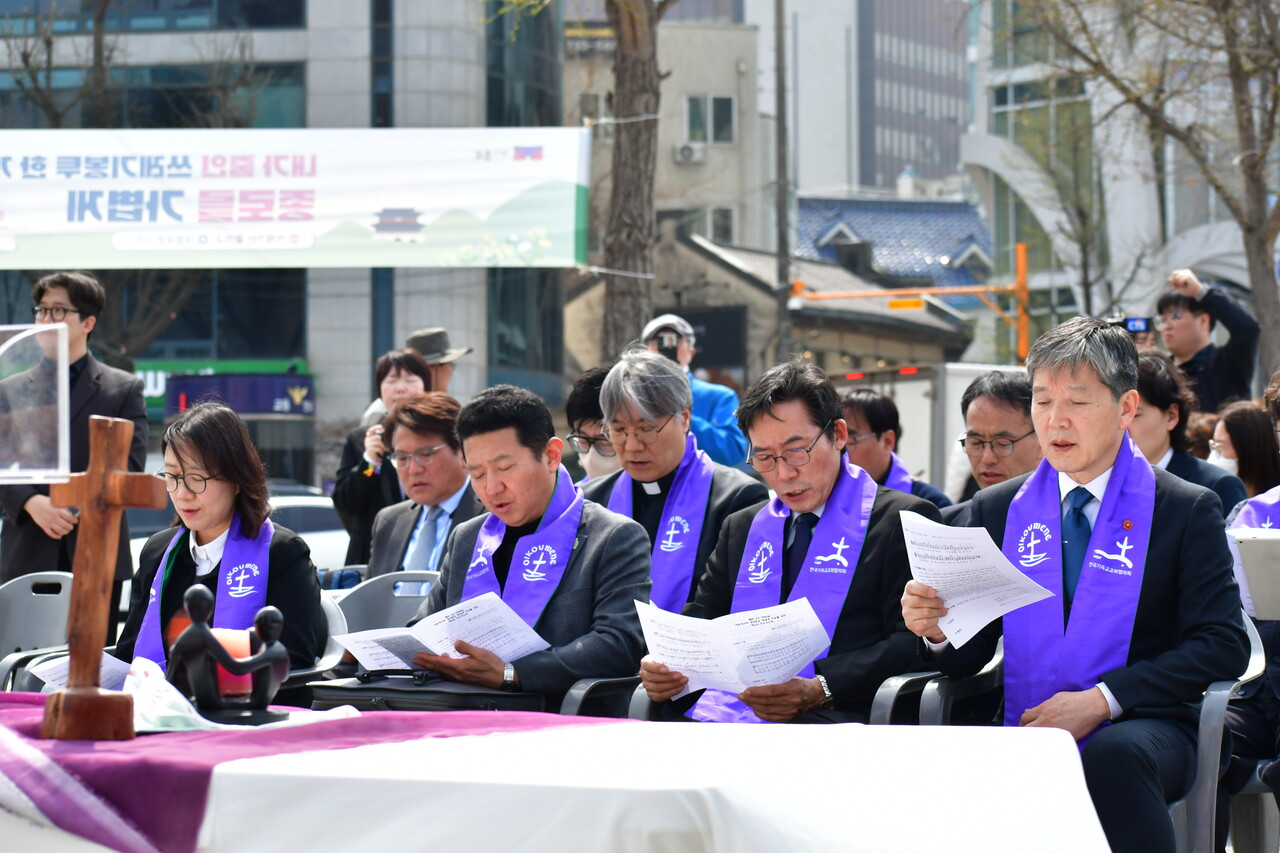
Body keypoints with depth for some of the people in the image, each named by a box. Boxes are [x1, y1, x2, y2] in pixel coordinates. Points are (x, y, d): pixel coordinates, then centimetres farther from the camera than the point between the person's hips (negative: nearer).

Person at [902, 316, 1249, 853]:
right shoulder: (997, 510, 15)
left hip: (1135, 731, -2)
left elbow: (1222, 644, -4)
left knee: (1113, 754, -40)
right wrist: (936, 630, -11)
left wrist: (1102, 700, -15)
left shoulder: (1188, 511, 5)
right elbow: (969, 656, 15)